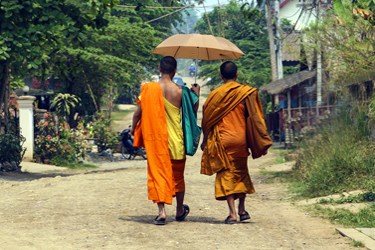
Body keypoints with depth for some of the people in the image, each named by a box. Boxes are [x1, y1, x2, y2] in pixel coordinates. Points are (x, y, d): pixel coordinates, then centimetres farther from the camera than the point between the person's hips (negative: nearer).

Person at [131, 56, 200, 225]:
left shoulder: (149, 89, -7)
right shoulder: (179, 91, -8)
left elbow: (138, 112, -1)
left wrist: (134, 128, 16)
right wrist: (196, 95, 10)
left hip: (155, 138, -1)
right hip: (176, 139, 1)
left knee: (157, 173, 3)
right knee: (177, 175, 16)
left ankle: (161, 211, -10)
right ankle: (180, 211, 31)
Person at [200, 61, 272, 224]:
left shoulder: (215, 95, -3)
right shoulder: (246, 93, -2)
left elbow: (207, 120, 3)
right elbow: (254, 118, -3)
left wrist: (205, 141, 16)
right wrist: (262, 142, 2)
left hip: (222, 140, -2)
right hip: (240, 139, 2)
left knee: (226, 174, 1)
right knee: (241, 172, 18)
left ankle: (232, 213, -7)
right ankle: (242, 209, 20)